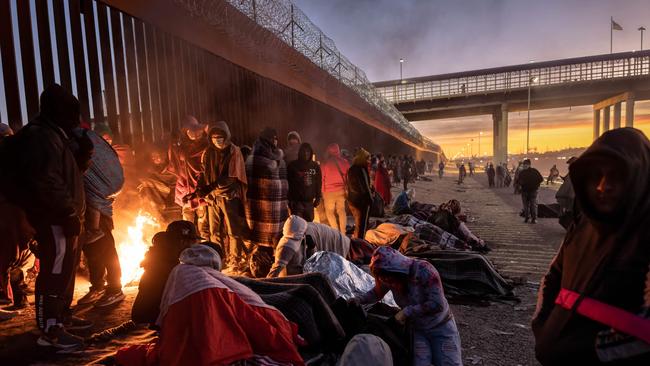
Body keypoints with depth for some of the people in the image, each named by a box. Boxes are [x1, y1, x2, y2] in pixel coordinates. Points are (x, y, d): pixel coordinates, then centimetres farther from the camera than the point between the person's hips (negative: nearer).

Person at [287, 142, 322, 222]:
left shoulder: (315, 166, 8)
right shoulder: (293, 165, -1)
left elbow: (318, 183, 13)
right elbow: (289, 183, -3)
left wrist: (318, 197, 8)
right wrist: (290, 199, -8)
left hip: (309, 201, 3)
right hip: (297, 201, -3)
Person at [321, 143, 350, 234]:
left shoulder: (325, 164, -5)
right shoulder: (345, 162, 1)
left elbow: (322, 179, 0)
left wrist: (323, 192, 8)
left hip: (329, 191, -3)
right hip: (342, 191, 3)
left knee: (330, 212, 8)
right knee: (341, 211, 12)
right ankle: (343, 233, 13)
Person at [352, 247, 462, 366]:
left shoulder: (423, 270, -30)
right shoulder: (389, 279, -13)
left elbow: (437, 304, -30)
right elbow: (377, 293, 5)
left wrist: (407, 312, -29)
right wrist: (360, 300, -13)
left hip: (441, 328, -3)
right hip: (417, 330, 3)